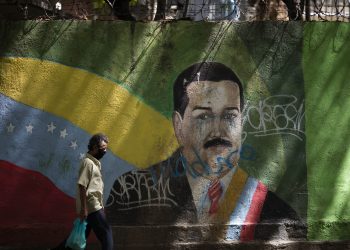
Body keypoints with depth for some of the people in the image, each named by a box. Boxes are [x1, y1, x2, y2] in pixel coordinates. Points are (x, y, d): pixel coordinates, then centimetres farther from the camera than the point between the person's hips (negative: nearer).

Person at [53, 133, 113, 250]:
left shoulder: (94, 163, 15)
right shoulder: (88, 163, -15)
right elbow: (82, 186, -19)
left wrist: (101, 205, 22)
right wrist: (83, 208, -22)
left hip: (95, 206, 10)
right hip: (91, 207, -10)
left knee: (81, 235, 13)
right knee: (106, 233, -5)